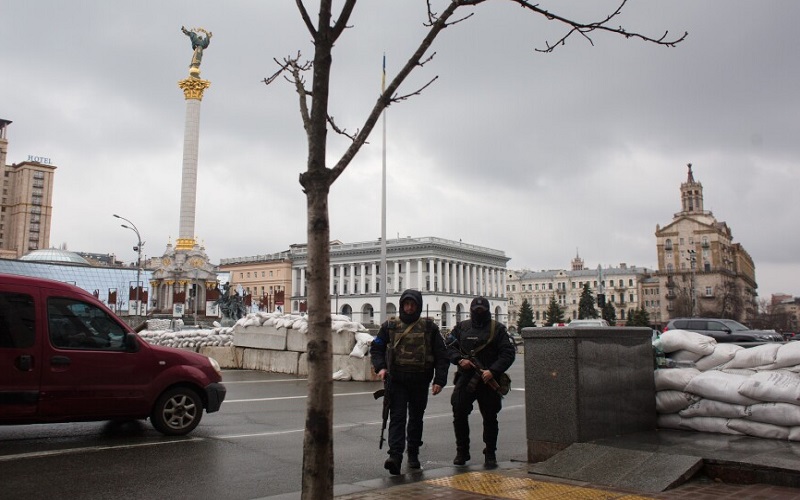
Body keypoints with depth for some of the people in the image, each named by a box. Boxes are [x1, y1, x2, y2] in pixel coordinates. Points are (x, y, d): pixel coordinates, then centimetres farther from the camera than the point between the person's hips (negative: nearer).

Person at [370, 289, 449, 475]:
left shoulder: (429, 327, 3)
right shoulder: (390, 326, 5)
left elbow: (442, 355, 3)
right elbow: (376, 348, 10)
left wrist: (439, 380, -5)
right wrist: (380, 367, -7)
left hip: (420, 382, 1)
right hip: (396, 380, -1)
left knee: (416, 418, 13)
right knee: (397, 417, -9)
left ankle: (413, 454, 27)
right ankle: (395, 456, -14)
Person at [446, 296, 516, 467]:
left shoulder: (497, 329, 2)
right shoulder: (461, 327, 10)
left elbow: (509, 352, -4)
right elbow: (449, 346, 9)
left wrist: (493, 371, -16)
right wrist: (459, 360, -10)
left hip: (488, 380, -1)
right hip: (465, 378, 2)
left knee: (490, 417, 6)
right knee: (459, 414, -3)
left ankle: (490, 453, 21)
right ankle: (462, 452, 12)